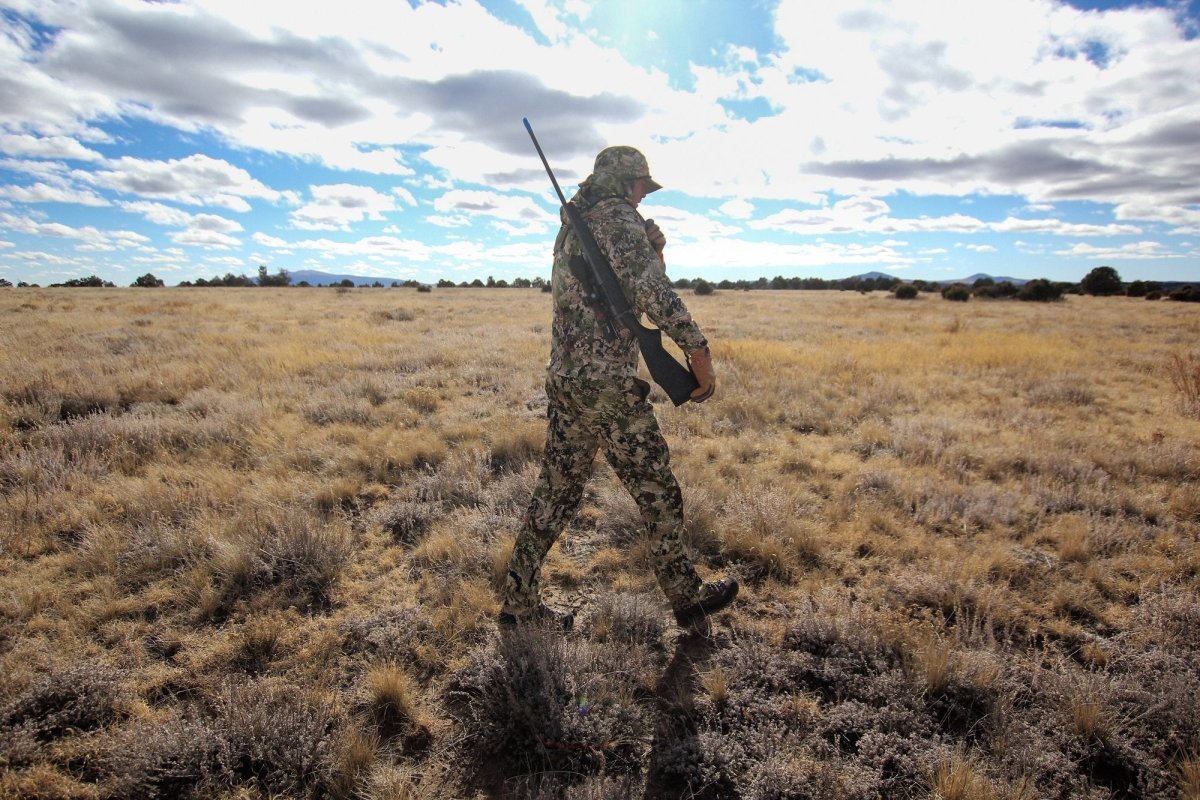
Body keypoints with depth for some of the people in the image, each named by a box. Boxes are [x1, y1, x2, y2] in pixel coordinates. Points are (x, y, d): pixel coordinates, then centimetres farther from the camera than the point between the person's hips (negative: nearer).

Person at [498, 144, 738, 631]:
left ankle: (519, 604, 21)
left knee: (557, 494, 14)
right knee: (657, 495, 6)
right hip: (609, 385, -8)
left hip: (563, 380, 9)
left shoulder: (571, 227, 21)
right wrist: (697, 348, -18)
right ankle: (687, 598, 22)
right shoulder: (619, 218, -7)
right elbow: (650, 293, -22)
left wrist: (653, 254, 12)